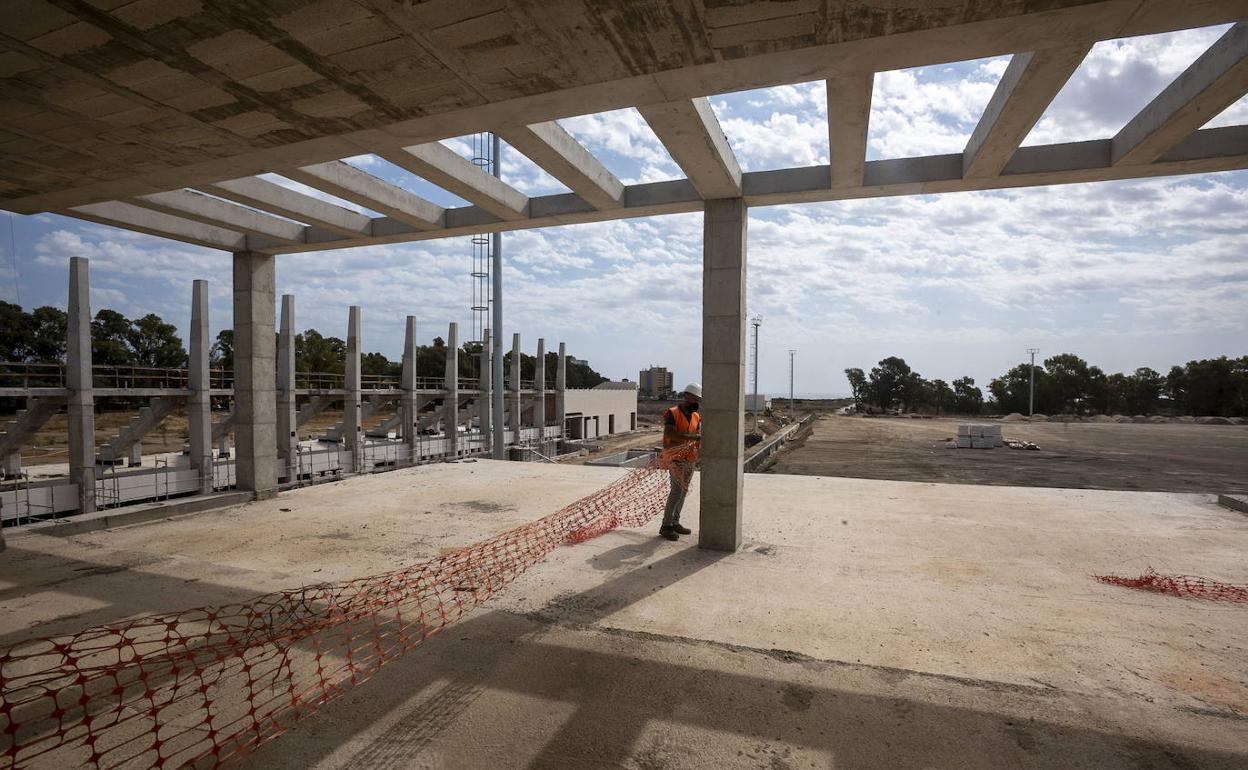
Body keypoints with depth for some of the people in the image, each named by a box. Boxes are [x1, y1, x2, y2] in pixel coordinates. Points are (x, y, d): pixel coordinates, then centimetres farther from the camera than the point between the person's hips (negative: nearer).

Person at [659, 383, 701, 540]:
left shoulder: (696, 417, 11)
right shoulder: (672, 414, -10)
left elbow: (699, 437, 6)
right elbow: (670, 434, -25)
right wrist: (693, 436, -29)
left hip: (690, 459, 7)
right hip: (676, 458, -7)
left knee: (683, 491, 11)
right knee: (677, 491, -11)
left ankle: (675, 522, 22)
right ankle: (666, 526, -3)